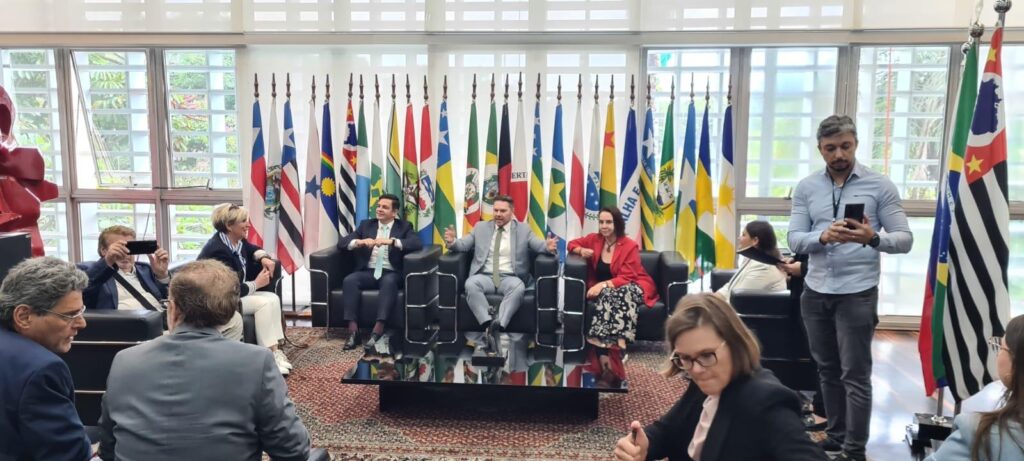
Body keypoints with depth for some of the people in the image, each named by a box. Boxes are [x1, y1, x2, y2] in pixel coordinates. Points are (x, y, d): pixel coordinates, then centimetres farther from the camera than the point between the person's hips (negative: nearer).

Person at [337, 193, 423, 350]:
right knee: (349, 280, -28)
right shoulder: (366, 224, 19)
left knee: (389, 282, -37)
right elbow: (342, 242, 10)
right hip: (368, 272, 3)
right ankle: (353, 329, -30)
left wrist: (391, 241, -22)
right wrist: (359, 242, -13)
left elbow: (417, 243, -9)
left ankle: (378, 330, -41)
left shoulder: (404, 226, 11)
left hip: (391, 273, -3)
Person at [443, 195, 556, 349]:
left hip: (510, 277, -1)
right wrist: (452, 242, -12)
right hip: (485, 276, 1)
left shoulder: (523, 230, 12)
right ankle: (488, 323, -40)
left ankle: (499, 324, -46)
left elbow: (539, 245, 1)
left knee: (518, 287, -36)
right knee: (470, 284, -33)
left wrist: (548, 246, -23)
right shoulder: (481, 228, 16)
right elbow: (463, 245, 12)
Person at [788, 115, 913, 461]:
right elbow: (794, 240, -1)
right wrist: (823, 236, -22)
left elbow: (904, 238, -6)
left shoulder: (880, 186, -4)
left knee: (855, 375, -1)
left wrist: (873, 239, -26)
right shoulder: (806, 188, 4)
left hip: (857, 293, -4)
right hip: (815, 292, 4)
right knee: (827, 369, 15)